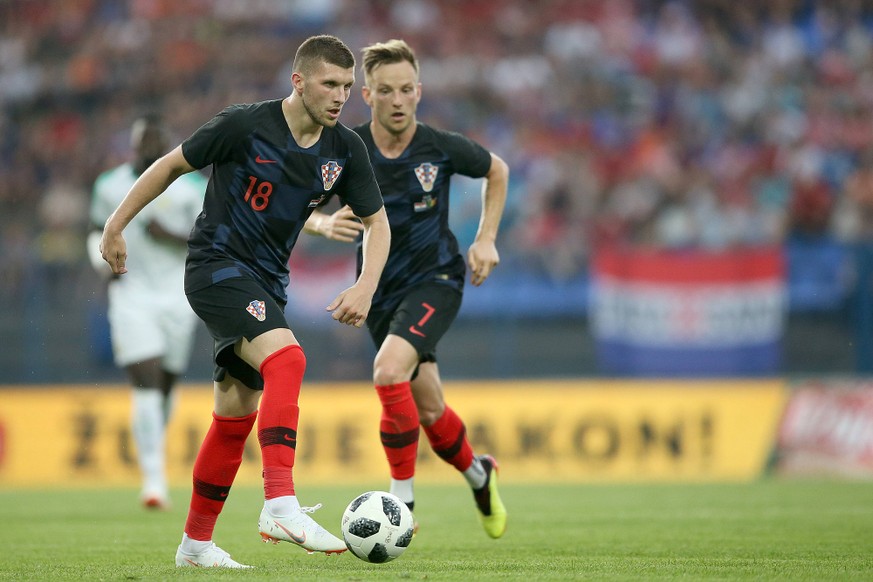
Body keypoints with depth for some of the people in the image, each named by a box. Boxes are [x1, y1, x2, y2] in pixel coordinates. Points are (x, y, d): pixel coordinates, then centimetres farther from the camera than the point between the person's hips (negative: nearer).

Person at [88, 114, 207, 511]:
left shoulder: (191, 186, 2)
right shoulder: (109, 186, 7)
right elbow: (98, 231, 20)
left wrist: (171, 237, -17)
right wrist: (102, 260, -1)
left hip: (177, 295, 1)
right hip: (131, 296, -1)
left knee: (166, 384, 10)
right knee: (146, 385, -14)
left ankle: (153, 444, 40)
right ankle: (154, 479, -16)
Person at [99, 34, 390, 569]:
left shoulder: (346, 150, -1)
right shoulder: (245, 125, -15)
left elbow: (377, 222, 7)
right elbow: (173, 165, -3)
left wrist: (366, 288, -9)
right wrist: (116, 225, 1)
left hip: (267, 282, 7)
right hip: (216, 265, -7)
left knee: (237, 414, 11)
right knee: (286, 359, -29)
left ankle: (196, 543, 23)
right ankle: (281, 506, -39)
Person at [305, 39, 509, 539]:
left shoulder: (441, 148, -12)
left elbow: (497, 170, 9)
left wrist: (486, 240, 2)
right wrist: (325, 224, -26)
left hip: (436, 277, -3)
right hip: (381, 289, 3)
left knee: (389, 370, -28)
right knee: (428, 410, 11)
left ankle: (403, 502, -17)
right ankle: (479, 475, 42)